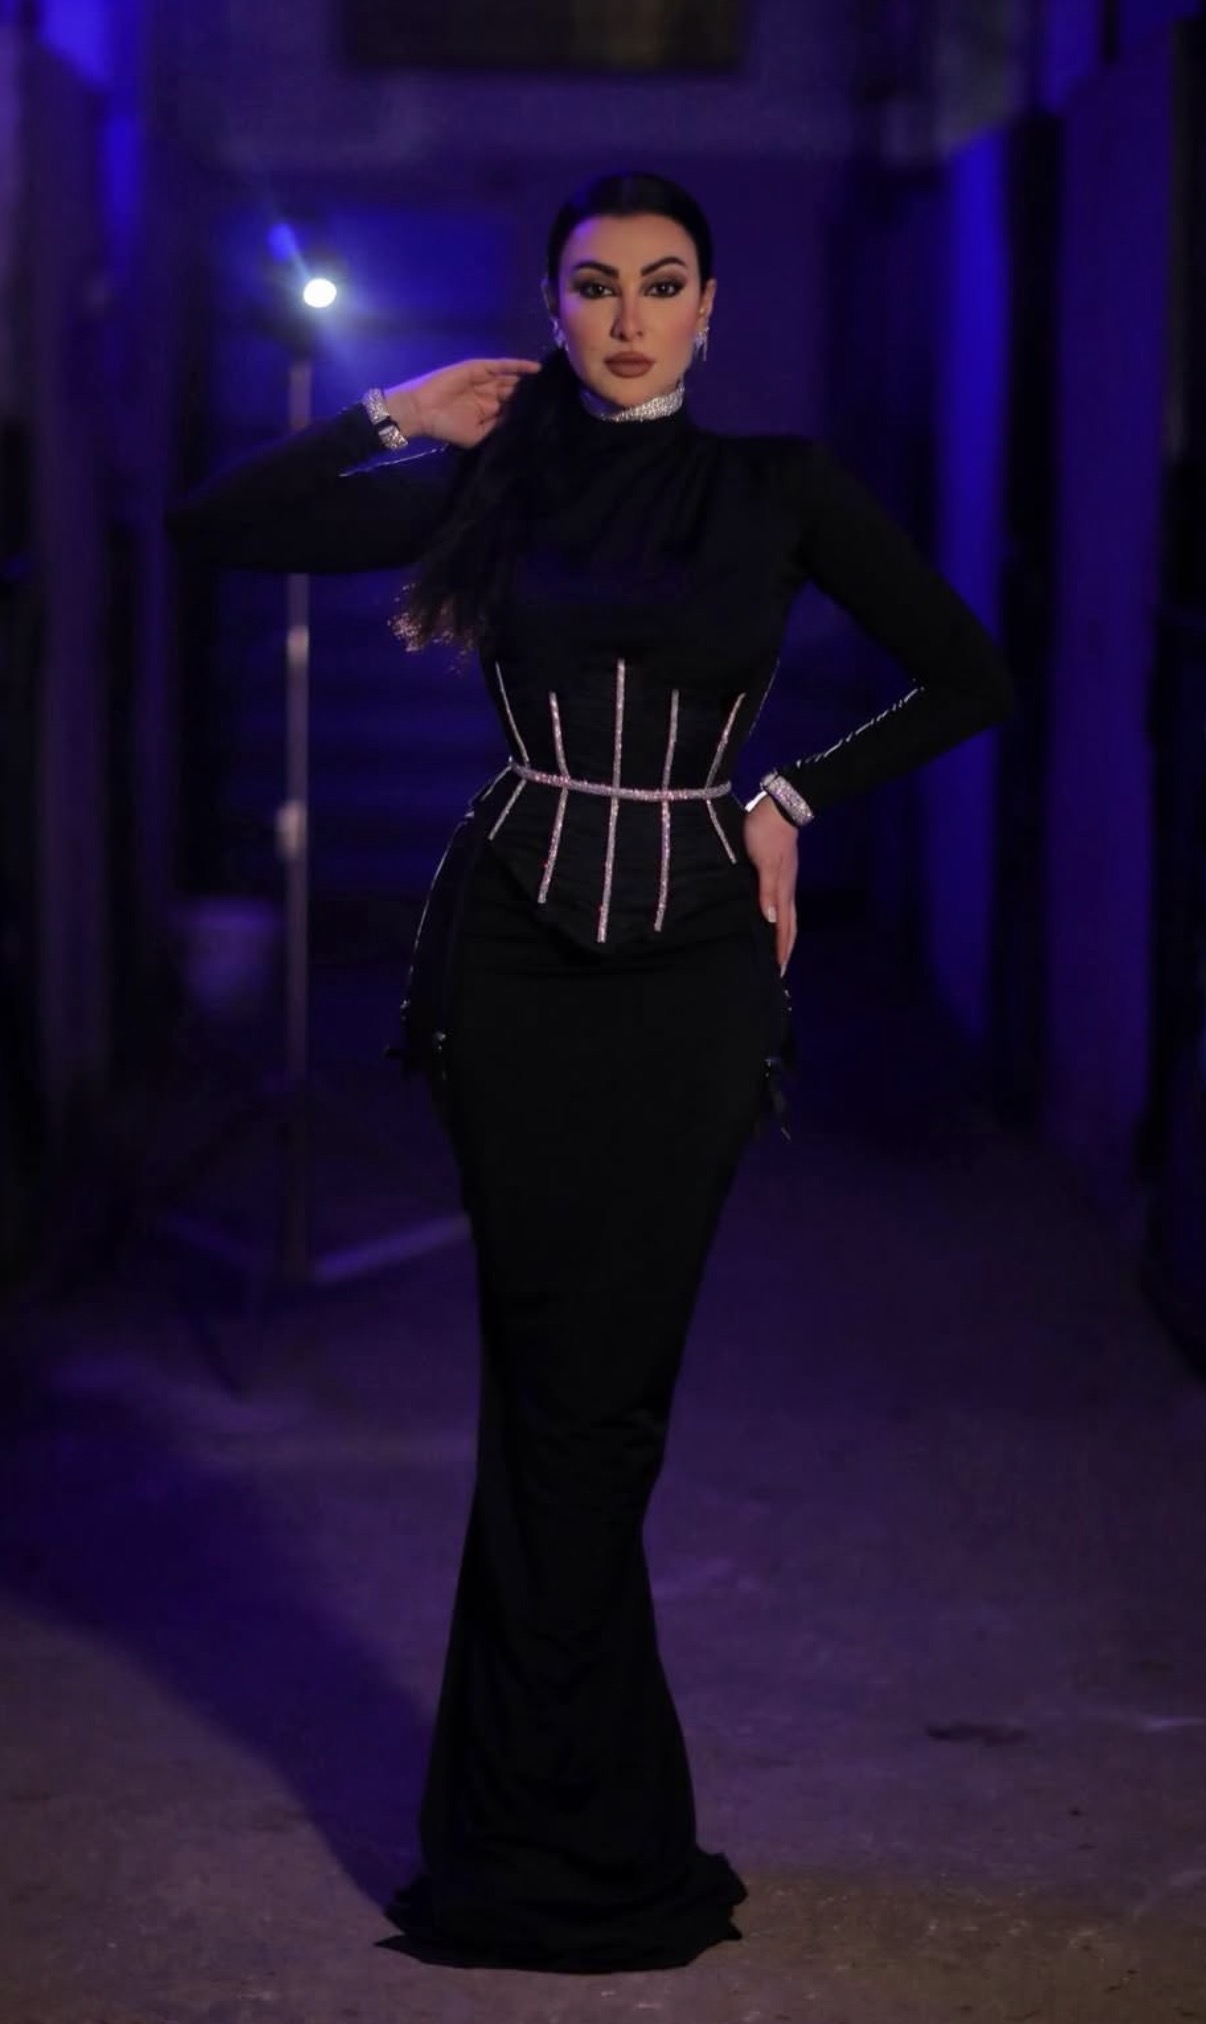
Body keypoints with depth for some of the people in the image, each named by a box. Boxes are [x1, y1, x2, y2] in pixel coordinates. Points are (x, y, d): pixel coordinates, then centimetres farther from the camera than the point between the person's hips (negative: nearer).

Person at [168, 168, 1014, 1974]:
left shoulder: (781, 487, 4)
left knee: (595, 1393, 3)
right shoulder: (492, 482, 5)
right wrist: (395, 412, 0)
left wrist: (792, 800, 3)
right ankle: (593, 1840, 13)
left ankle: (541, 1832, 16)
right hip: (513, 957, 0)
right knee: (561, 1394, 3)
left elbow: (969, 680, 8)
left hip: (691, 962, 0)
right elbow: (218, 525, 2)